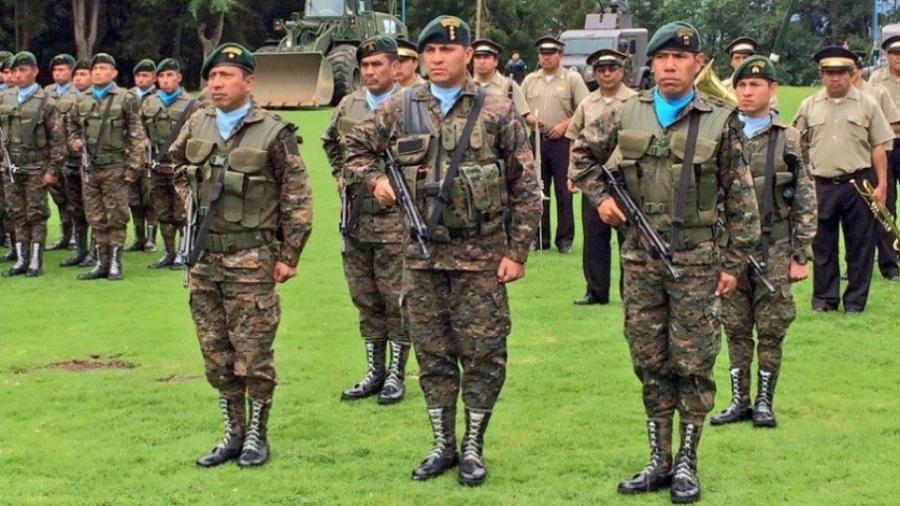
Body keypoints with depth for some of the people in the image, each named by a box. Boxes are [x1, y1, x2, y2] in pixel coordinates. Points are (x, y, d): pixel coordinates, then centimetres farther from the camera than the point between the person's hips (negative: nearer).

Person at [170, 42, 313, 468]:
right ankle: (233, 434, 23)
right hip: (203, 258, 5)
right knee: (216, 356, 11)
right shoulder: (197, 125, 6)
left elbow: (297, 199, -7)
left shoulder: (273, 133, -10)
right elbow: (178, 164, 28)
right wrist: (190, 198, 14)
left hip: (250, 260, -5)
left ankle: (257, 437, 14)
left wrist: (289, 256, -7)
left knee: (253, 356, 0)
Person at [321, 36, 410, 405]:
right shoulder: (348, 107, 9)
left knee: (396, 299, 1)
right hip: (354, 217, 6)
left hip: (394, 219, -6)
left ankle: (396, 374, 12)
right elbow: (330, 142, 29)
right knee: (365, 300, 12)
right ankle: (374, 372, 23)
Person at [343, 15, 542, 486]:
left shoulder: (497, 111, -4)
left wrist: (517, 251, -6)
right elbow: (354, 146, 19)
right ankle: (442, 445, 22)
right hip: (422, 254, 3)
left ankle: (473, 447, 16)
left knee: (483, 355, 2)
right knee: (432, 356, 10)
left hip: (481, 255, -2)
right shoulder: (400, 108, 3)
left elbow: (525, 187, -2)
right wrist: (375, 179, 0)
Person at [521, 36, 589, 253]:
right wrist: (528, 118, -6)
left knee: (564, 192, -2)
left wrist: (565, 125, -12)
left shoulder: (572, 79, 1)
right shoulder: (530, 80, 12)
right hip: (537, 140, 4)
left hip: (562, 140, -3)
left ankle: (565, 238, 5)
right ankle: (540, 237, 14)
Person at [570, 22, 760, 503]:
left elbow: (740, 198, -1)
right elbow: (582, 154, 19)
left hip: (696, 261, -3)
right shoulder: (626, 115, 3)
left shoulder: (721, 120, -3)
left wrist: (734, 261, -3)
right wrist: (599, 196, 5)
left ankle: (686, 464, 13)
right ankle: (658, 461, 20)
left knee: (693, 364, 2)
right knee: (650, 363, 9)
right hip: (640, 259, 3)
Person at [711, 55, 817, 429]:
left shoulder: (788, 140, 0)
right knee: (735, 329, 8)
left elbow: (806, 202, 0)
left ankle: (765, 401, 14)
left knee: (771, 330, 4)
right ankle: (739, 400, 17)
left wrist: (800, 256, -4)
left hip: (774, 250, -1)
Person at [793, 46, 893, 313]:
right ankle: (824, 298, 18)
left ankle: (855, 301, 13)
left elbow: (878, 148, 2)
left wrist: (881, 185, -5)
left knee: (860, 245, 4)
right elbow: (798, 147, 10)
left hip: (859, 183, -1)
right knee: (823, 245, 8)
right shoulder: (809, 106, 7)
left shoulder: (867, 105, 3)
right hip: (821, 185, 1)